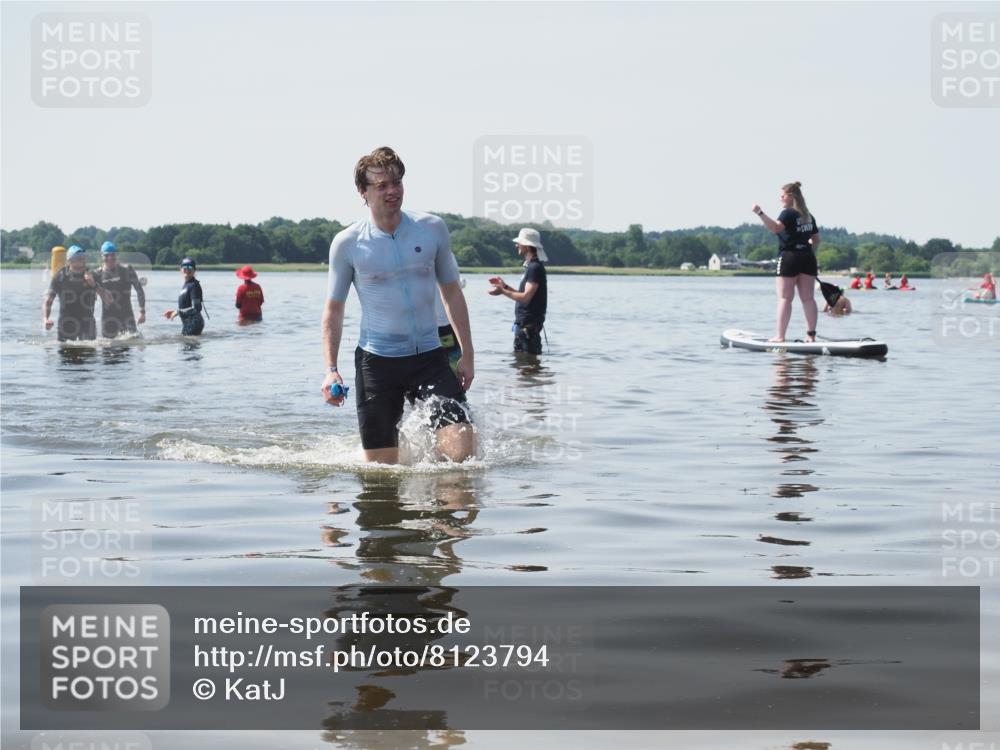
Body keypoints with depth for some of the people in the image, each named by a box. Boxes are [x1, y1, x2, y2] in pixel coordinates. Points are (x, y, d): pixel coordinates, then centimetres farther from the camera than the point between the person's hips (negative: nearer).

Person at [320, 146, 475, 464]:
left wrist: (467, 354, 8)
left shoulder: (432, 229, 0)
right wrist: (331, 369, -5)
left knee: (462, 451, -13)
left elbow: (451, 291, 10)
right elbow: (334, 309, 4)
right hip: (377, 361, -1)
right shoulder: (347, 243, -4)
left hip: (429, 357, 1)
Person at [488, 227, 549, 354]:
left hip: (529, 325, -11)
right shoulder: (530, 266, 16)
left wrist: (503, 291, -17)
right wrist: (505, 286, 17)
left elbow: (526, 298, -22)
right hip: (523, 323, 11)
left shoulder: (535, 268, -15)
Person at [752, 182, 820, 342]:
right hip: (807, 258, 7)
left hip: (789, 258, -7)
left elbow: (776, 227, -27)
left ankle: (780, 336, -6)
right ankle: (811, 334, 6)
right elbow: (816, 240, 21)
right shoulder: (808, 216, 17)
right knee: (808, 298, 7)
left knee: (785, 298, -5)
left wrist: (760, 213, -33)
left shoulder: (788, 213, -8)